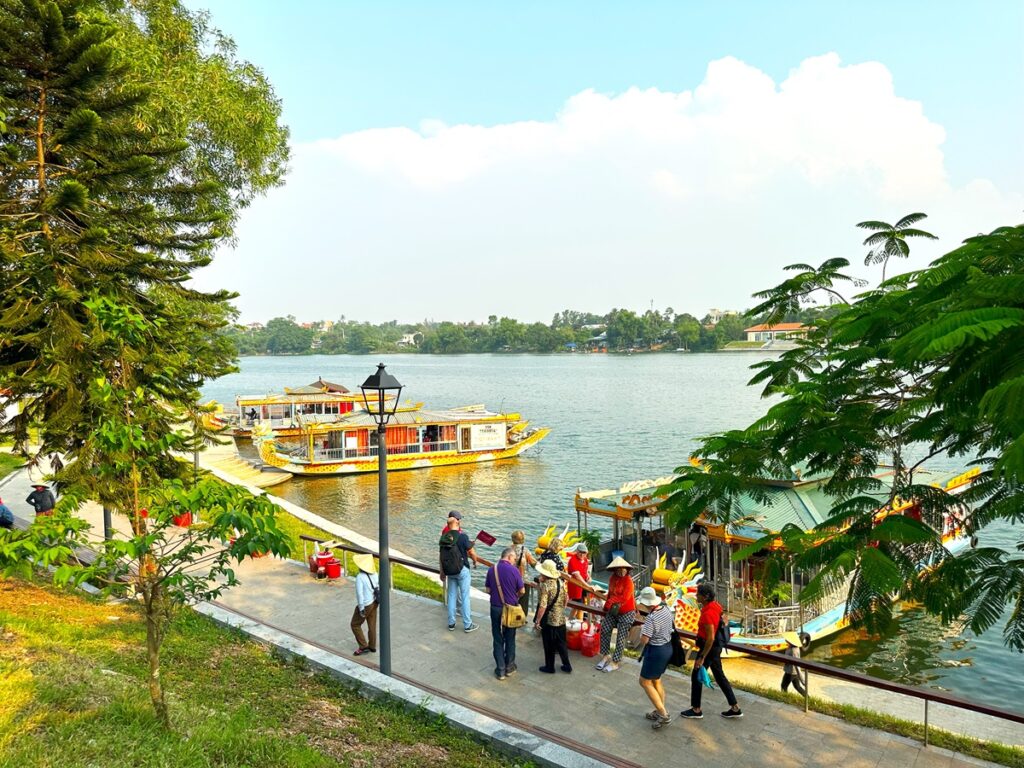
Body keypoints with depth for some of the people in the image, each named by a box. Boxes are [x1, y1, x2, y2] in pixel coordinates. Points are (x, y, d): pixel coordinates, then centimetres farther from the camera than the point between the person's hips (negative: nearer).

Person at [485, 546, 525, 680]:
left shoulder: (492, 570, -4)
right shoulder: (514, 570, -14)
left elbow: (488, 590, 1)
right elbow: (522, 591, -8)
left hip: (495, 608, 2)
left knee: (498, 639, 10)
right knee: (510, 639, 15)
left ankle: (500, 670, 13)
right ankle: (509, 666, 25)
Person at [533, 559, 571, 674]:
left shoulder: (545, 585, -22)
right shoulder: (560, 582, -1)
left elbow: (543, 606, -24)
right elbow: (566, 597, 11)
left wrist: (537, 621, -17)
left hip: (548, 620, -6)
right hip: (561, 619, 6)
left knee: (549, 645, 10)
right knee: (561, 643, 19)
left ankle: (550, 667, 22)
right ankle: (567, 665, 25)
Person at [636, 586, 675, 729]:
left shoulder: (651, 618, -27)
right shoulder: (666, 610, -3)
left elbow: (644, 640, -26)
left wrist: (641, 630, -6)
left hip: (656, 651, -9)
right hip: (667, 647, 9)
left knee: (645, 682, 5)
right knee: (656, 680, 22)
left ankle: (664, 714, 2)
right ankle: (660, 711, 31)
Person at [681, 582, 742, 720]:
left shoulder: (707, 614, -28)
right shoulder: (715, 605, 0)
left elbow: (710, 638, -28)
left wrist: (702, 657, -22)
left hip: (709, 648, -9)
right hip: (716, 646, 9)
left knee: (696, 676, 6)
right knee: (719, 676, 18)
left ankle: (696, 710, 19)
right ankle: (735, 708, 24)